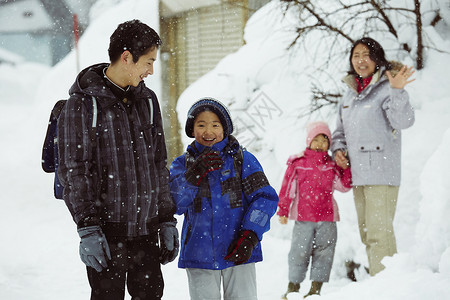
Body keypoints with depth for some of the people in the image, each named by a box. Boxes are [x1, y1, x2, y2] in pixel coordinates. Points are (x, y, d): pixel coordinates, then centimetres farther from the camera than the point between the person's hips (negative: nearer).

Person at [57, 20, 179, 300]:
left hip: (146, 228, 6)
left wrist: (167, 220, 13)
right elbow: (74, 172, -10)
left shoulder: (147, 100, 11)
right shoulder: (83, 104, -8)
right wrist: (88, 229, -15)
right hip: (108, 229, -5)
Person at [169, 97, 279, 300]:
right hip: (199, 255, 1)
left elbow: (265, 198, -2)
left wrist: (249, 236, -15)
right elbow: (172, 204, -7)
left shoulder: (243, 159, 5)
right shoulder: (182, 164, 9)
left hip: (238, 253, -1)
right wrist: (196, 172, -20)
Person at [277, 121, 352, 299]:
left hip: (327, 218, 3)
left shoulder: (332, 165, 11)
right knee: (299, 251, 0)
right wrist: (282, 211, 1)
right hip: (303, 217, -2)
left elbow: (345, 186, 7)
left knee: (324, 252, 3)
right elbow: (287, 188, 3)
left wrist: (345, 168, -5)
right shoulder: (297, 163, 3)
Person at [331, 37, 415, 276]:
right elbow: (340, 131, 24)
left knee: (379, 232, -13)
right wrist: (338, 149, 5)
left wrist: (397, 91, -33)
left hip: (382, 173, -8)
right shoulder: (349, 95, 15)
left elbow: (404, 121, -21)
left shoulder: (386, 89, -7)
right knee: (366, 233, 13)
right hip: (358, 175, 8)